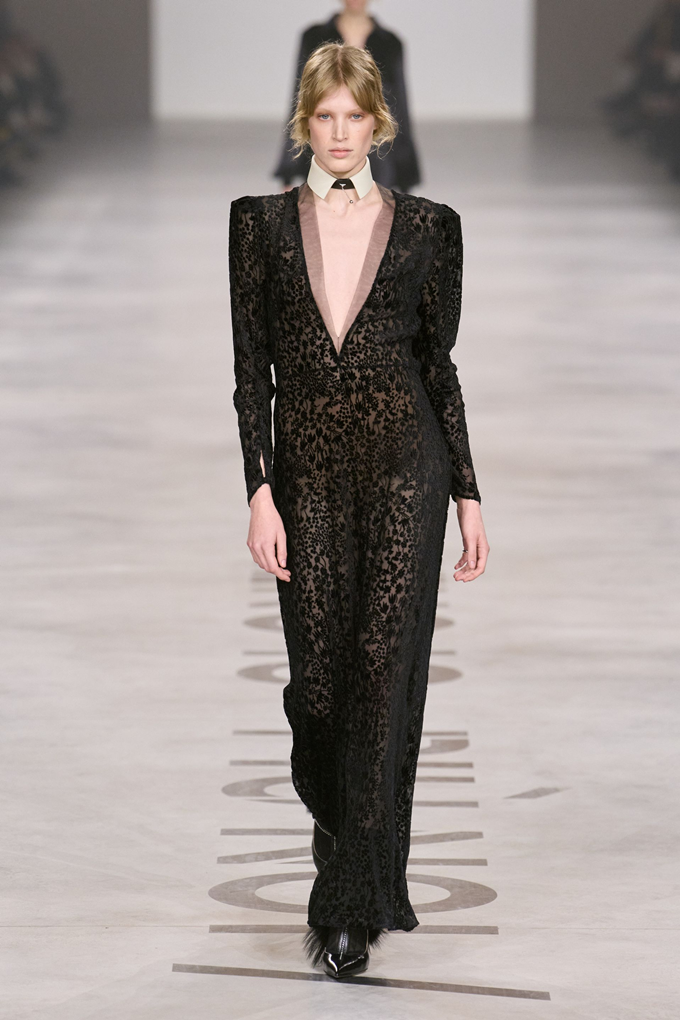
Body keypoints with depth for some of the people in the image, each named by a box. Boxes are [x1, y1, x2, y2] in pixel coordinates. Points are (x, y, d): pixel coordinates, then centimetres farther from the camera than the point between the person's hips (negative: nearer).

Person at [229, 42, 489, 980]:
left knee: (383, 666, -9)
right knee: (318, 677, 3)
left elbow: (441, 364, 7)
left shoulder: (426, 227, 5)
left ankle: (352, 903, -6)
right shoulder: (262, 223, 6)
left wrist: (469, 492, 4)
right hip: (307, 470, 1)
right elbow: (251, 369, 3)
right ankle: (340, 829, 32)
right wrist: (260, 491, -6)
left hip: (404, 464, -1)